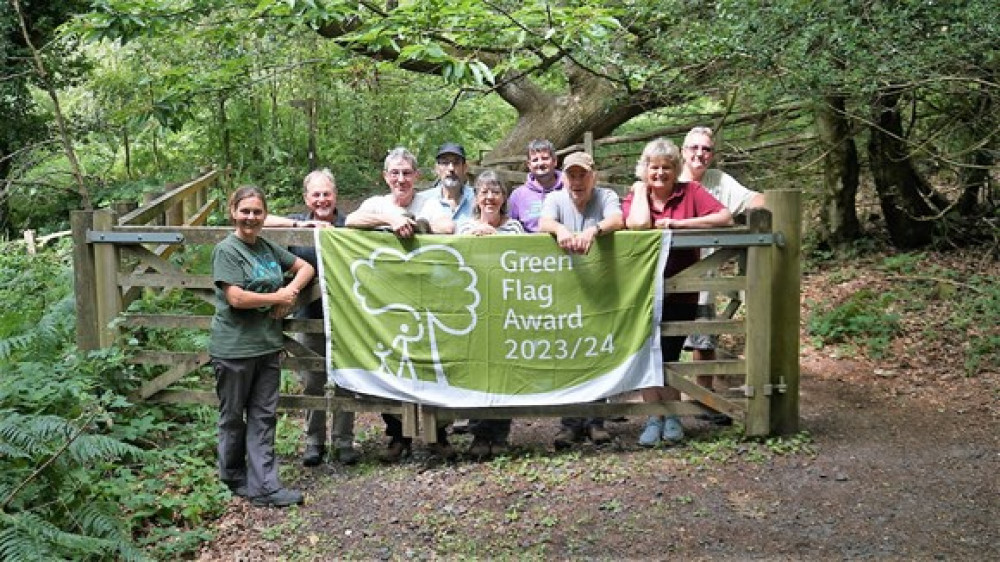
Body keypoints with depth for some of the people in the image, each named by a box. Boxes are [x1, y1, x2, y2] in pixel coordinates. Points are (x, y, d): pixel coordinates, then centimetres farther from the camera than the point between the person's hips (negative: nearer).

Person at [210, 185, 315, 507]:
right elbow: (236, 298, -18)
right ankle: (234, 479, 27)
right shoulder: (226, 250, -9)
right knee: (233, 417, 10)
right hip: (234, 348, -6)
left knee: (264, 417, 6)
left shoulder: (268, 248, 9)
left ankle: (264, 486, 9)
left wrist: (291, 291, -3)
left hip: (268, 345, 6)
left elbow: (305, 267, 17)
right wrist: (278, 298, -8)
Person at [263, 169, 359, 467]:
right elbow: (261, 220, -8)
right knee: (311, 382, 11)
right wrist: (299, 224, -18)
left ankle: (344, 441, 22)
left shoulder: (348, 225, -2)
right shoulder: (298, 223, 1)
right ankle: (314, 441, 26)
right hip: (309, 316, 1)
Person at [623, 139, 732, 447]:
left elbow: (725, 218, -14)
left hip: (680, 293, -2)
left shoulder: (691, 192, 0)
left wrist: (678, 223, -18)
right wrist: (640, 190, -4)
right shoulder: (634, 197, 4)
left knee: (667, 356, -2)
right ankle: (656, 417, 16)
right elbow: (638, 224, -18)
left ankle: (670, 417, 18)